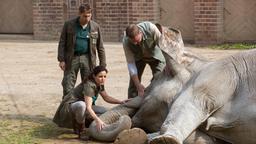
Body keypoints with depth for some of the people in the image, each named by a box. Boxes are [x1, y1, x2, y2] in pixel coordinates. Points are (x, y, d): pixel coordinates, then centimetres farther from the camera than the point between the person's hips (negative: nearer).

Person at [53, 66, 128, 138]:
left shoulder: (99, 84, -2)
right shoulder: (89, 85, -28)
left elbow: (106, 97, 13)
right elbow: (88, 107, -39)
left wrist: (121, 102, -2)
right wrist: (97, 120, -52)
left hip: (82, 107, 9)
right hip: (69, 106, -9)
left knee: (104, 111, -4)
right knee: (82, 105, -41)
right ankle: (78, 127, -14)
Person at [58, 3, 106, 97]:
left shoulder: (95, 27, 2)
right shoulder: (69, 25, -1)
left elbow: (100, 47, 6)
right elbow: (62, 43, 1)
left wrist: (102, 64, 3)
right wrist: (61, 59, -6)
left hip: (87, 58, 1)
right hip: (72, 58, -1)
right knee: (68, 87, 0)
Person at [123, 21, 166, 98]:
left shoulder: (150, 28, -38)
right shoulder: (126, 42, -32)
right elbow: (130, 63, -26)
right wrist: (138, 85, -30)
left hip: (155, 55, -1)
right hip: (138, 57, 1)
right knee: (133, 83, -6)